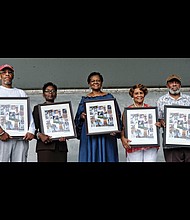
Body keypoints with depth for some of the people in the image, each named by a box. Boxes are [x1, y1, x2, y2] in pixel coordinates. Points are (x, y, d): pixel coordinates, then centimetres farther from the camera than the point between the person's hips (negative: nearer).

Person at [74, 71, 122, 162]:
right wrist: (82, 116, -11)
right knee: (90, 157, -3)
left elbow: (117, 115, 4)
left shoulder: (109, 97, 8)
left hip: (106, 135, -1)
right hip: (89, 135, 1)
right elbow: (78, 118, 12)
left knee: (106, 156, -3)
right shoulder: (85, 99, 12)